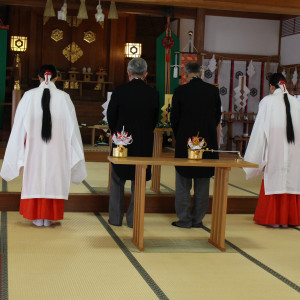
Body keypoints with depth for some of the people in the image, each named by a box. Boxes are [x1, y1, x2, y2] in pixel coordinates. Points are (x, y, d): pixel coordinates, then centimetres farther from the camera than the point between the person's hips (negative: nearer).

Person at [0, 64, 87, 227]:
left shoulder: (29, 96, -4)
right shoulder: (63, 97, -4)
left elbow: (19, 125, 0)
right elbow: (71, 126, 0)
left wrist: (20, 150, 10)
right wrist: (75, 153, 9)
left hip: (34, 147, 0)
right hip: (56, 150, 0)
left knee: (35, 179, 9)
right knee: (53, 180, 8)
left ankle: (37, 217, 12)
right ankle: (49, 217, 12)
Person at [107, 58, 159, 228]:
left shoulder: (120, 91, -10)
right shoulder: (153, 94, -5)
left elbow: (111, 117, -2)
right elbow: (155, 120, 3)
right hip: (145, 144, 1)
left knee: (117, 181, 13)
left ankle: (116, 218, 17)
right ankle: (133, 219, 13)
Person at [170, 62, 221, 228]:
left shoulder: (180, 91, -9)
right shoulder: (213, 90, -1)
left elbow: (174, 118, -3)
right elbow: (218, 116, 5)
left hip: (185, 141, -2)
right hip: (208, 142, 3)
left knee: (183, 183, 8)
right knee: (203, 183, 11)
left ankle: (185, 219, 10)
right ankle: (198, 219, 16)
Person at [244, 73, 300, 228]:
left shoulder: (267, 101, -6)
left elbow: (261, 128, -6)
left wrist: (255, 157, 1)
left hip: (274, 150, -3)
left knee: (273, 181, 4)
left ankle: (273, 218, 8)